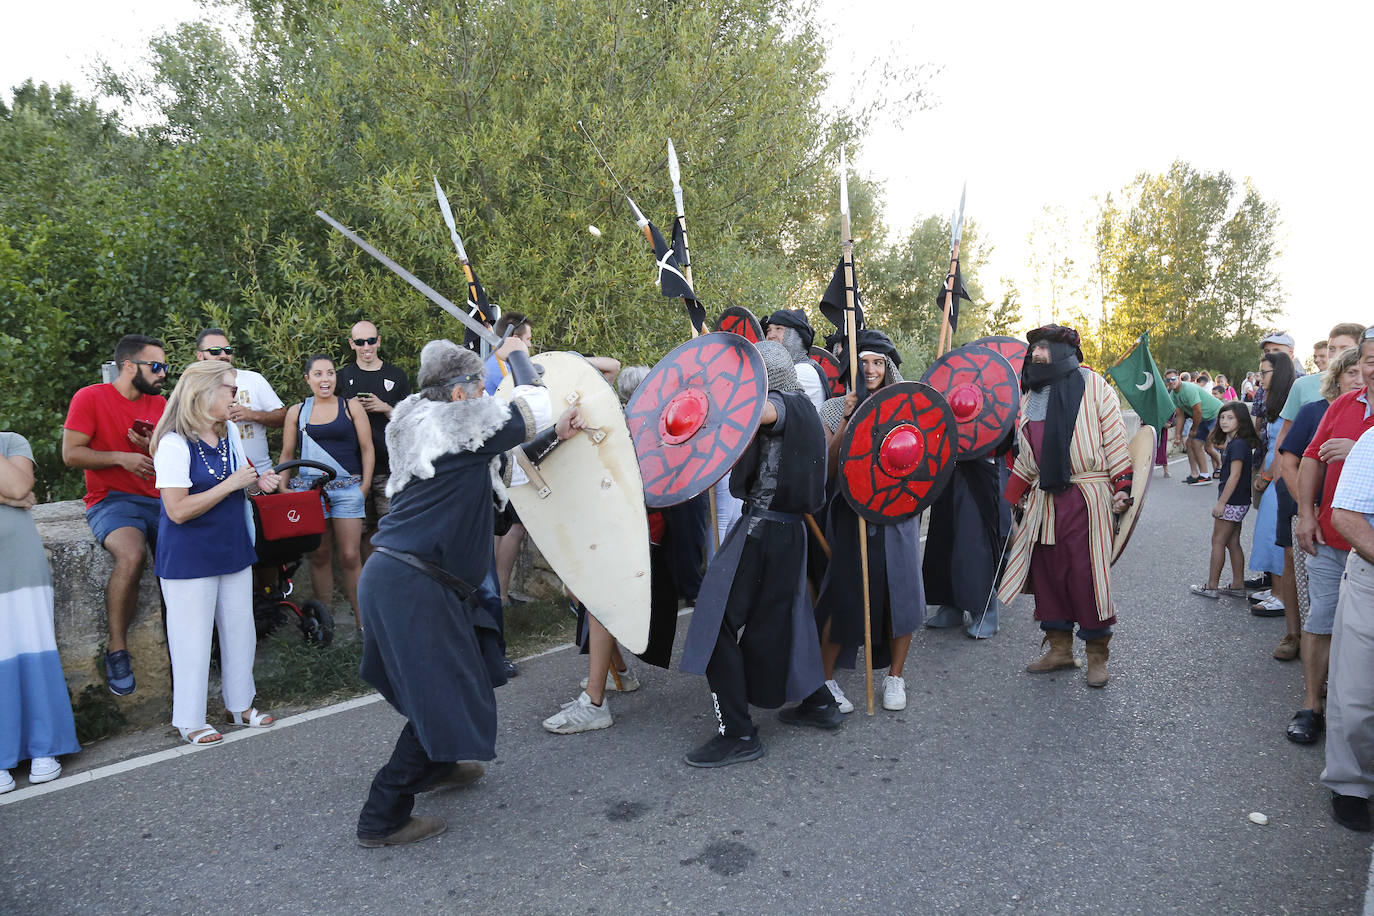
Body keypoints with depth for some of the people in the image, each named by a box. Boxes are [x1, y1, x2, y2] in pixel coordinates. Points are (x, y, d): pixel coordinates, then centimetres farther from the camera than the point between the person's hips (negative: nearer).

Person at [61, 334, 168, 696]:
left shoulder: (160, 404, 14)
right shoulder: (90, 398, 1)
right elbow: (70, 453, -4)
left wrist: (155, 449, -4)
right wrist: (121, 457, -13)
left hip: (157, 499, 4)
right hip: (111, 500, -4)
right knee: (131, 555, -34)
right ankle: (117, 649, -19)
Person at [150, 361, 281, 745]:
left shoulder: (230, 432, 4)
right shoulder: (175, 444, -19)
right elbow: (178, 511, -24)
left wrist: (259, 481, -2)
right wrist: (231, 484, -23)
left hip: (233, 549, 7)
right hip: (190, 557, -7)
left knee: (240, 629, 15)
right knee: (192, 637, 4)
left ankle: (240, 705, 32)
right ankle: (189, 720, 21)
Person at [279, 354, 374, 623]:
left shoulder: (351, 407, 6)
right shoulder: (296, 412, 10)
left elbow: (366, 448, 6)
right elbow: (287, 454, 15)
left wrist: (365, 484, -2)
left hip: (347, 489, -2)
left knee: (350, 556, -4)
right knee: (319, 555, 6)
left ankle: (361, 619, 3)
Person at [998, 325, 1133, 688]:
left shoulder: (1092, 385, -1)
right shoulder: (1030, 394, 15)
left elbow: (1114, 437, -3)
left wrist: (1123, 487, -10)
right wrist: (1013, 496, 19)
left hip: (1087, 498, -5)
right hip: (1044, 499, 5)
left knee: (1087, 574, -3)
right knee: (1048, 572, 7)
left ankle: (1097, 654, 11)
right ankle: (1059, 648, 19)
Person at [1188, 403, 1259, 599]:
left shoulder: (1238, 444, -19)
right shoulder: (1231, 442, 11)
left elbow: (1234, 475, -22)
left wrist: (1221, 503, -20)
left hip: (1232, 502, -10)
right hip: (1237, 501, 10)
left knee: (1218, 541, -2)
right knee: (1233, 543, 14)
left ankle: (1212, 586, 5)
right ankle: (1238, 585, 20)